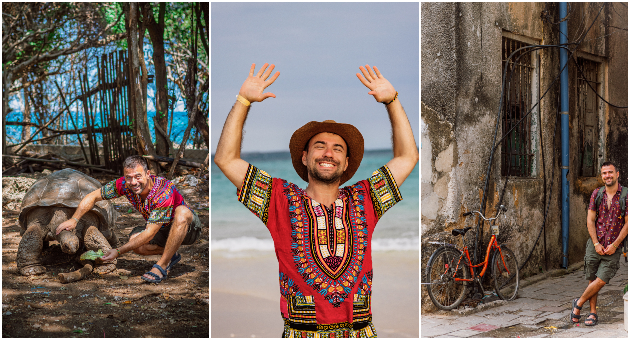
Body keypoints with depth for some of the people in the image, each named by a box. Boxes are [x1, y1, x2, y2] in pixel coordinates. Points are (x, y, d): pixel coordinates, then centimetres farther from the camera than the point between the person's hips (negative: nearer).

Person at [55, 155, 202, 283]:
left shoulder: (164, 191, -36)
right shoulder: (125, 185, -19)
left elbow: (149, 234, -36)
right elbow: (93, 196, -8)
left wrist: (119, 251, -40)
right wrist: (74, 220, -21)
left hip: (188, 226, -5)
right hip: (163, 230, 6)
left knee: (182, 212, -40)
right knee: (135, 241, -25)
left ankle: (161, 265, -31)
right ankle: (171, 255, 2)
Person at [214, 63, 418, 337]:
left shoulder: (362, 201, 10)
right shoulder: (282, 201, 5)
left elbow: (408, 157, 15)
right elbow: (226, 159, 3)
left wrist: (392, 100, 11)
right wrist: (244, 100, 0)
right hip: (301, 332, -2)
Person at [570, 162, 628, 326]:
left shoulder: (625, 196, -5)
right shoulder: (597, 194, 5)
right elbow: (590, 220, 4)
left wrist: (614, 245, -10)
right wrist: (596, 243, -6)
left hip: (613, 247, -3)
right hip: (595, 245, 3)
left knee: (601, 280, -9)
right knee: (592, 280, 5)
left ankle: (579, 303, 11)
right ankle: (593, 313, 18)